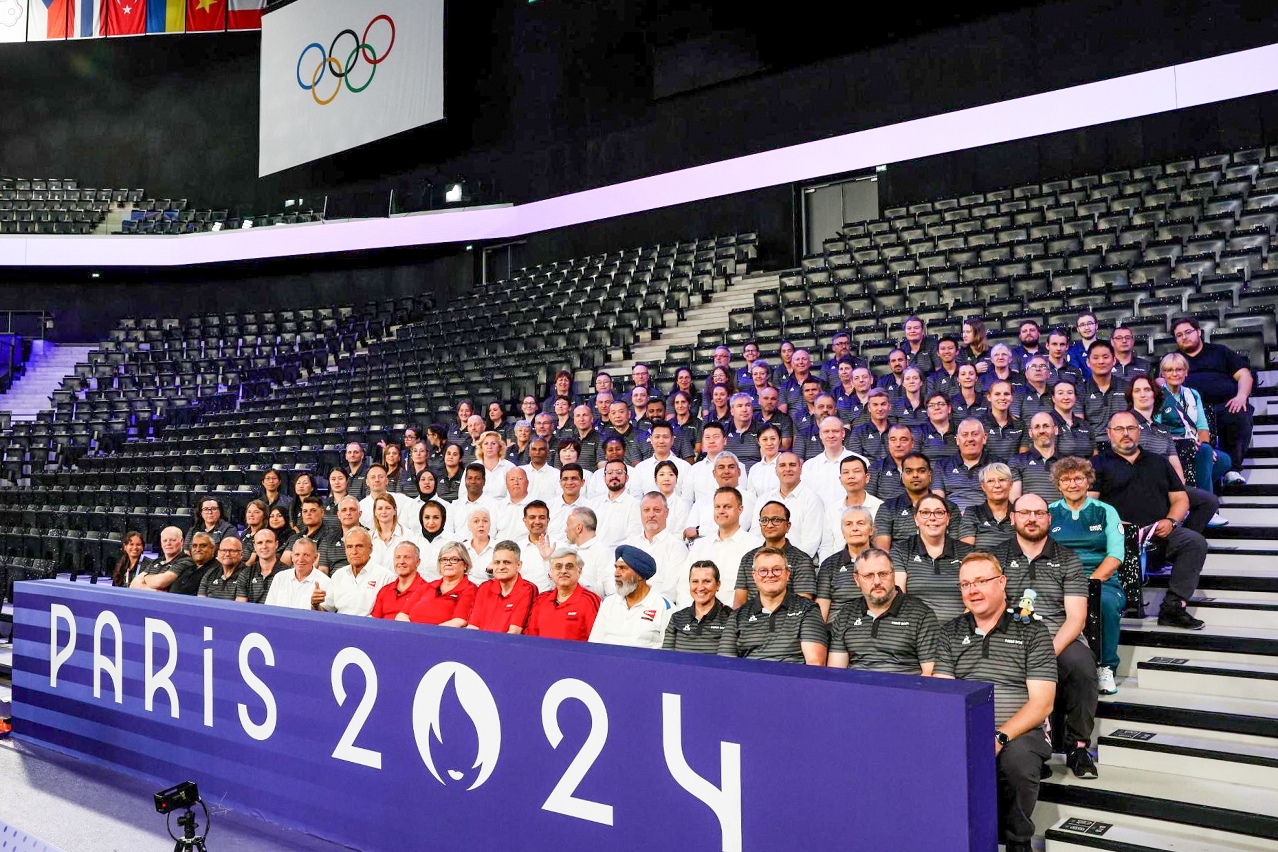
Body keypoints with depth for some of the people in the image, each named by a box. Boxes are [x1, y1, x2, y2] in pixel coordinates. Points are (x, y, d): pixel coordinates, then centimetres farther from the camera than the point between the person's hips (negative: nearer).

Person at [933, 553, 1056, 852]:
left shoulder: (1032, 632, 6)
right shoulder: (950, 632, 16)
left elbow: (1041, 703, -2)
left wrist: (1001, 736, -18)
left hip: (1019, 733, -1)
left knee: (1017, 758, -36)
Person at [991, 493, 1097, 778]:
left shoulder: (1068, 560, 12)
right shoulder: (997, 558, 13)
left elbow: (1076, 618, 3)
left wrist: (1051, 651, -15)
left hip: (1059, 642, 0)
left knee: (1081, 663, -32)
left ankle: (1078, 745, -11)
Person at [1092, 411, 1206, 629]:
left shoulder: (1158, 462, 27)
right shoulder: (1099, 463, 15)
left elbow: (1181, 498, 22)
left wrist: (1170, 521, 1)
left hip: (1160, 534, 4)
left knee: (1195, 542, -24)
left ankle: (1172, 607, -23)